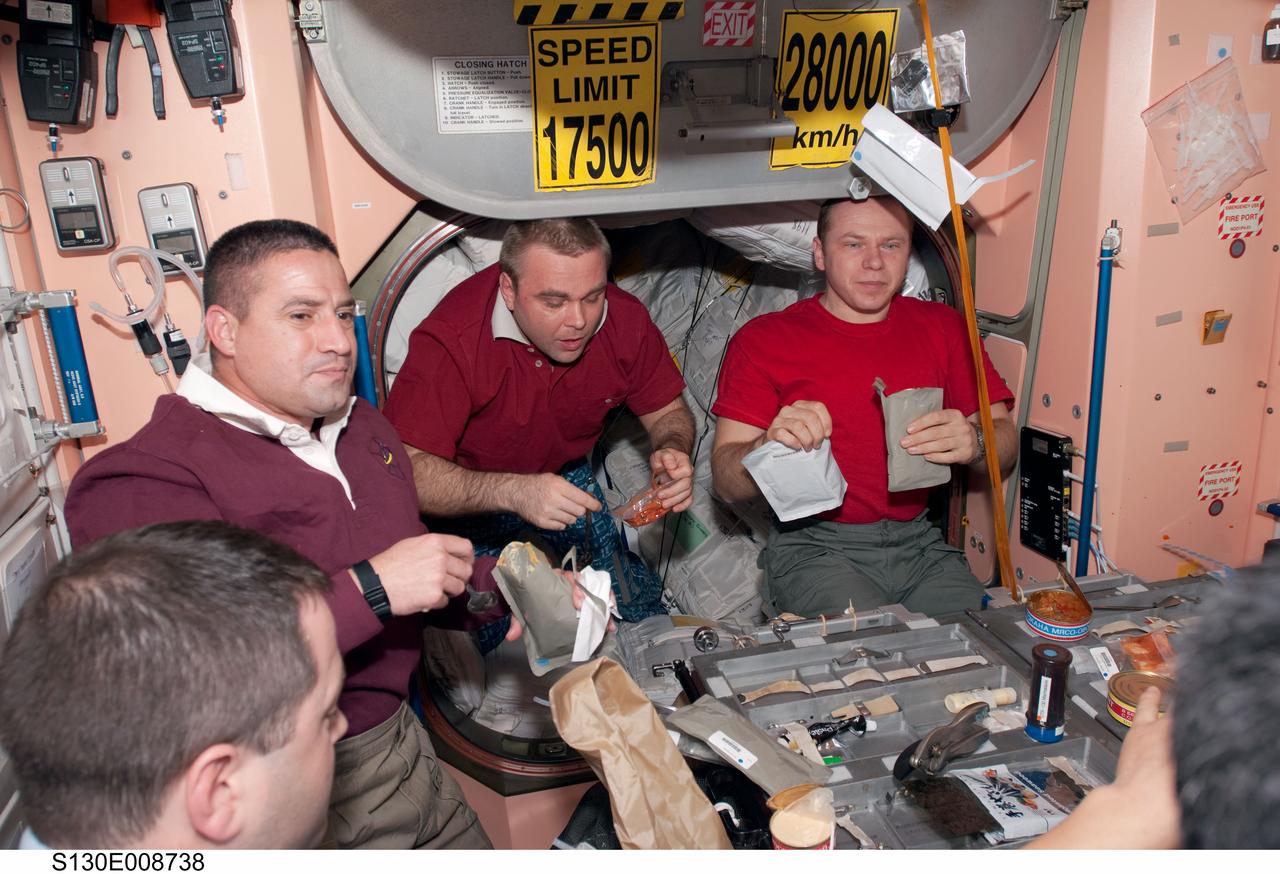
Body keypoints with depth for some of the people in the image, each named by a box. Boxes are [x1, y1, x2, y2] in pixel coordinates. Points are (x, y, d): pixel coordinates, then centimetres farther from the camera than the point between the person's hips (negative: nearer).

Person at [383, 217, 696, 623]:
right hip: (469, 495, -4)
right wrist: (512, 491, -52)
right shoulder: (452, 339, -34)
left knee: (640, 613, 5)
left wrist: (671, 452, -27)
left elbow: (667, 411, -3)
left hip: (567, 477, 4)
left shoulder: (625, 320, -19)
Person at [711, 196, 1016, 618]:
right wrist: (770, 446, -27)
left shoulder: (942, 327, 12)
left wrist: (973, 443, -17)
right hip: (814, 546, -3)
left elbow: (1006, 444, 7)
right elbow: (727, 483, -5)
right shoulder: (764, 339, -1)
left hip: (918, 541, 4)